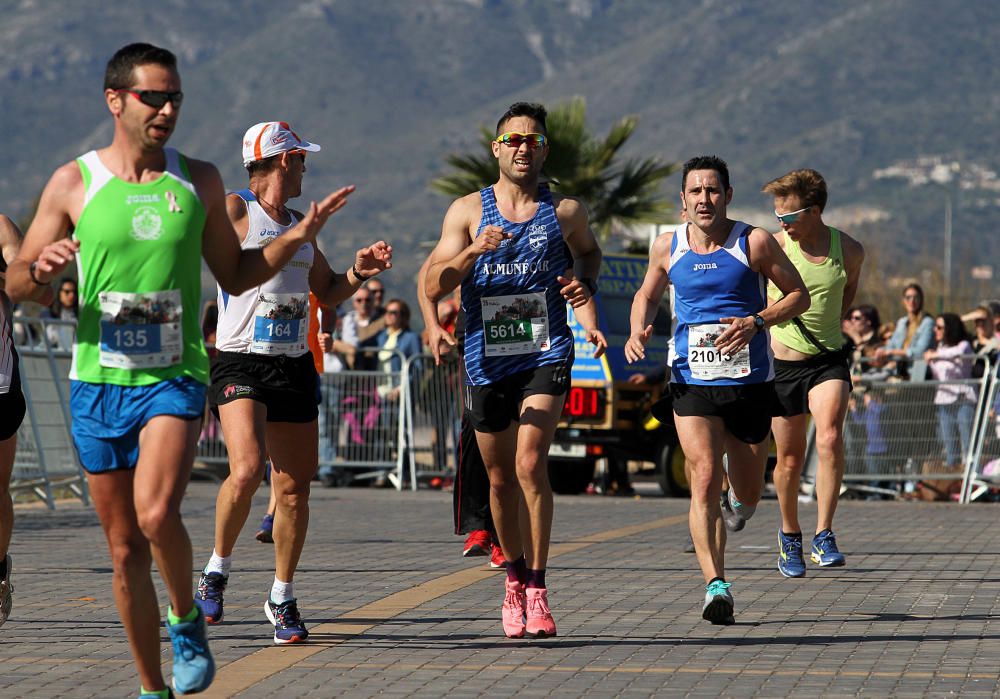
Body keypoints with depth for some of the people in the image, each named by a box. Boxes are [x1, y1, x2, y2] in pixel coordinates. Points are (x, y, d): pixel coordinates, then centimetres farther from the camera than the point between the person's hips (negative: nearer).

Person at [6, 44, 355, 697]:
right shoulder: (73, 183, 1)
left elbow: (236, 275, 16)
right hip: (98, 382, 1)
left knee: (156, 514, -25)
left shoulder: (199, 181, 6)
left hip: (175, 378, -1)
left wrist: (300, 236, 3)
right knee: (125, 546, 5)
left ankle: (186, 619, 2)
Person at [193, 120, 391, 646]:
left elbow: (326, 292, 29)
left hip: (295, 367, 6)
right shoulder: (235, 210, -2)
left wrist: (356, 273, 10)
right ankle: (216, 572, -2)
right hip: (241, 363, -6)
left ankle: (282, 598, 21)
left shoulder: (299, 226, 19)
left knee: (294, 488, 5)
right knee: (247, 470, -24)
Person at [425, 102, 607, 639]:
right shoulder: (468, 211, 4)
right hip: (486, 360, 2)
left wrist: (583, 284, 5)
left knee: (530, 462, -19)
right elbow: (433, 287, -2)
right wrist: (474, 251, -18)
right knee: (501, 478, 10)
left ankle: (536, 590, -17)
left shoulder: (566, 211, 6)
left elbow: (588, 253, 28)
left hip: (545, 354, -2)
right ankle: (514, 577, 30)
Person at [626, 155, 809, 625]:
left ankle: (739, 503, 51)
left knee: (747, 495, 11)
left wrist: (756, 322, -15)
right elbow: (647, 295, 21)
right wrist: (638, 331, 0)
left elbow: (799, 295, 1)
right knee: (704, 478, -18)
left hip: (750, 381, 0)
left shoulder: (754, 243, -4)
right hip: (692, 381, 0)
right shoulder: (667, 248, 4)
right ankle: (715, 584, -21)